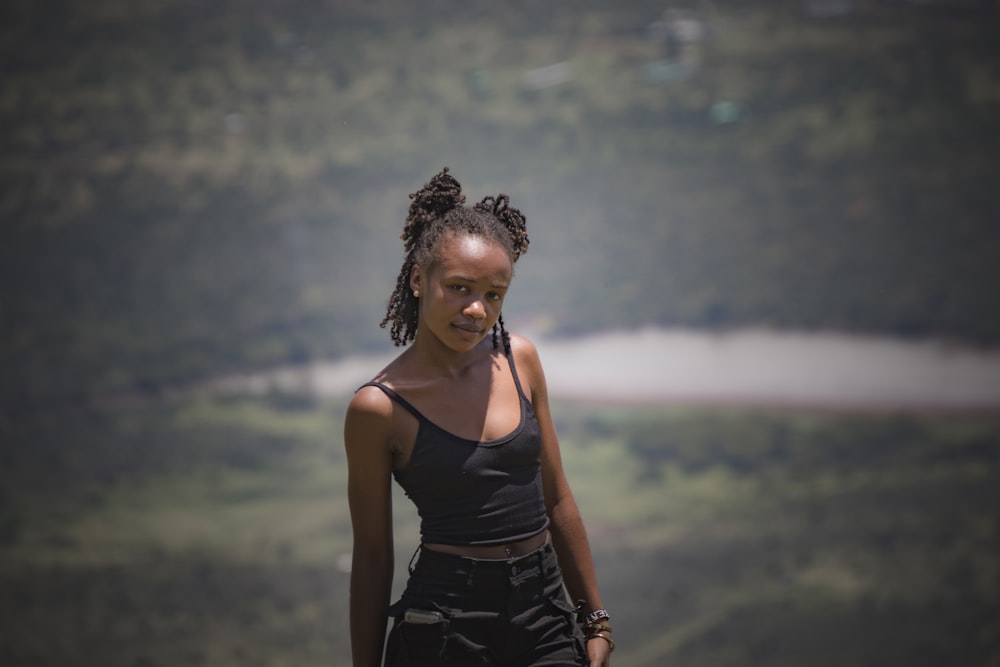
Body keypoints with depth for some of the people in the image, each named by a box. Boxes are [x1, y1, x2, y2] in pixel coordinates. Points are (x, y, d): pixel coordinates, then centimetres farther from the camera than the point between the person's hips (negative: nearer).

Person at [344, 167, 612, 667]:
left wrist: (595, 621, 14)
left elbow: (558, 502, 12)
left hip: (545, 617, 4)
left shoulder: (518, 359, 5)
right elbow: (373, 556, -1)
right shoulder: (379, 408, -8)